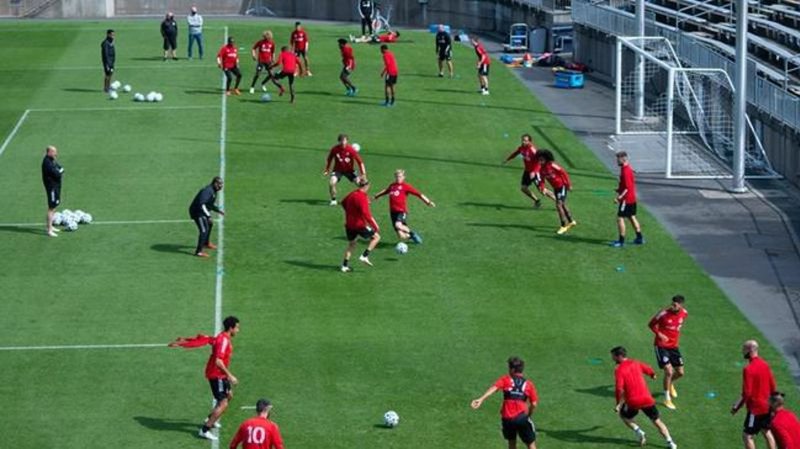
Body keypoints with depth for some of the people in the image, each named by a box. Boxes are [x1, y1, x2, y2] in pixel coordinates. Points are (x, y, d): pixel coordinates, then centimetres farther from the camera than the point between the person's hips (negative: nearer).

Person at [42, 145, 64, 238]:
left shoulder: (52, 160, 10)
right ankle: (49, 230, -4)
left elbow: (60, 171, 11)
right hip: (52, 187, -10)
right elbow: (57, 174, -25)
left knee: (54, 206, 19)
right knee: (51, 208, -7)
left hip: (56, 186, 10)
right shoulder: (47, 162, -22)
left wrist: (60, 172, -10)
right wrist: (60, 171, -6)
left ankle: (50, 226, 31)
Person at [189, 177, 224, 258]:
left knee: (209, 225, 30)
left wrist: (218, 210, 15)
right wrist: (208, 216, -33)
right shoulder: (207, 191, -24)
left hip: (201, 211, 11)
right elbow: (201, 204, -32)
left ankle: (206, 243, 51)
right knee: (204, 230, -18)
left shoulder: (213, 191, 10)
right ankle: (199, 251, -19)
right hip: (197, 212, -11)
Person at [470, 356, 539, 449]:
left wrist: (481, 399, -25)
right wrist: (529, 415, 22)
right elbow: (534, 404, 4)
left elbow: (494, 388, -12)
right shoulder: (528, 384, 11)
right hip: (522, 417, -1)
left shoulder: (505, 379, 7)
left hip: (507, 418, 1)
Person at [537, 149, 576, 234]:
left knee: (559, 205, -14)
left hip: (562, 186, -8)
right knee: (562, 205, 20)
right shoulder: (541, 168, -4)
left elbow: (564, 173, -16)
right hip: (555, 188, 8)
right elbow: (542, 179, 6)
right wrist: (542, 189, -10)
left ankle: (563, 226, -6)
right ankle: (571, 222, 39)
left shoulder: (552, 165, -22)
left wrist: (568, 185, -13)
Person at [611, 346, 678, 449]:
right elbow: (648, 370, 30)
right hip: (647, 398, 4)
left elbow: (619, 388, -16)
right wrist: (653, 375, 53)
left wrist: (619, 404, -7)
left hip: (632, 402, -4)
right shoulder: (636, 363, 11)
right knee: (657, 421, 14)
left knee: (623, 415, 24)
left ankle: (638, 432, 4)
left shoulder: (619, 369, -6)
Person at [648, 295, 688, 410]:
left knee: (680, 372, 9)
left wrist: (677, 332, 9)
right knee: (669, 371, -14)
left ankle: (670, 383, 44)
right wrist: (659, 334, -18)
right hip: (661, 346, -5)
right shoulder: (663, 313, -20)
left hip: (674, 346, 5)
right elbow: (651, 324, -5)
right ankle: (667, 399, 1)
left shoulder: (684, 313, -5)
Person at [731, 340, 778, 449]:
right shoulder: (765, 364, 4)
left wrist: (737, 407, -13)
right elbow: (773, 388, 10)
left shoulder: (748, 369, -22)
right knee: (766, 432, 21)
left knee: (747, 436, -1)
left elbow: (746, 394, -22)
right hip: (766, 406, 9)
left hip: (755, 408, -8)